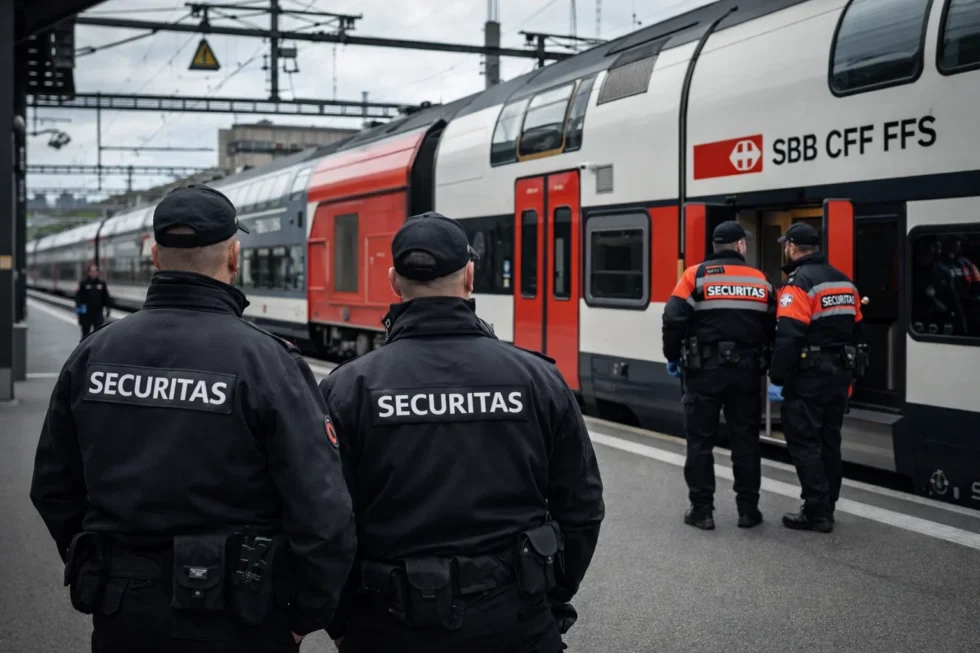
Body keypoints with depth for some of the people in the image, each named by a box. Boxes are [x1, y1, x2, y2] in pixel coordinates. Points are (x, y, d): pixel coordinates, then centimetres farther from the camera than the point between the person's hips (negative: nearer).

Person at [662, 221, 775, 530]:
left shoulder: (695, 276, -3)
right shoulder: (760, 281, 7)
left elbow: (674, 319, -11)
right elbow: (773, 328, 10)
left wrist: (673, 357, 1)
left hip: (705, 369, -2)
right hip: (746, 371, 3)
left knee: (700, 441, 4)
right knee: (745, 440, 10)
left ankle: (702, 510, 5)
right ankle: (748, 510, 14)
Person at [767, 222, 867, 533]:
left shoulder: (799, 283, -13)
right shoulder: (844, 282, 13)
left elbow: (788, 337, -21)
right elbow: (857, 331, 17)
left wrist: (777, 379, -18)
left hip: (808, 378, -8)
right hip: (839, 375, 8)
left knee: (804, 443, -3)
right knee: (828, 441, 14)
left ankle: (817, 512, -4)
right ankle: (826, 508, 20)